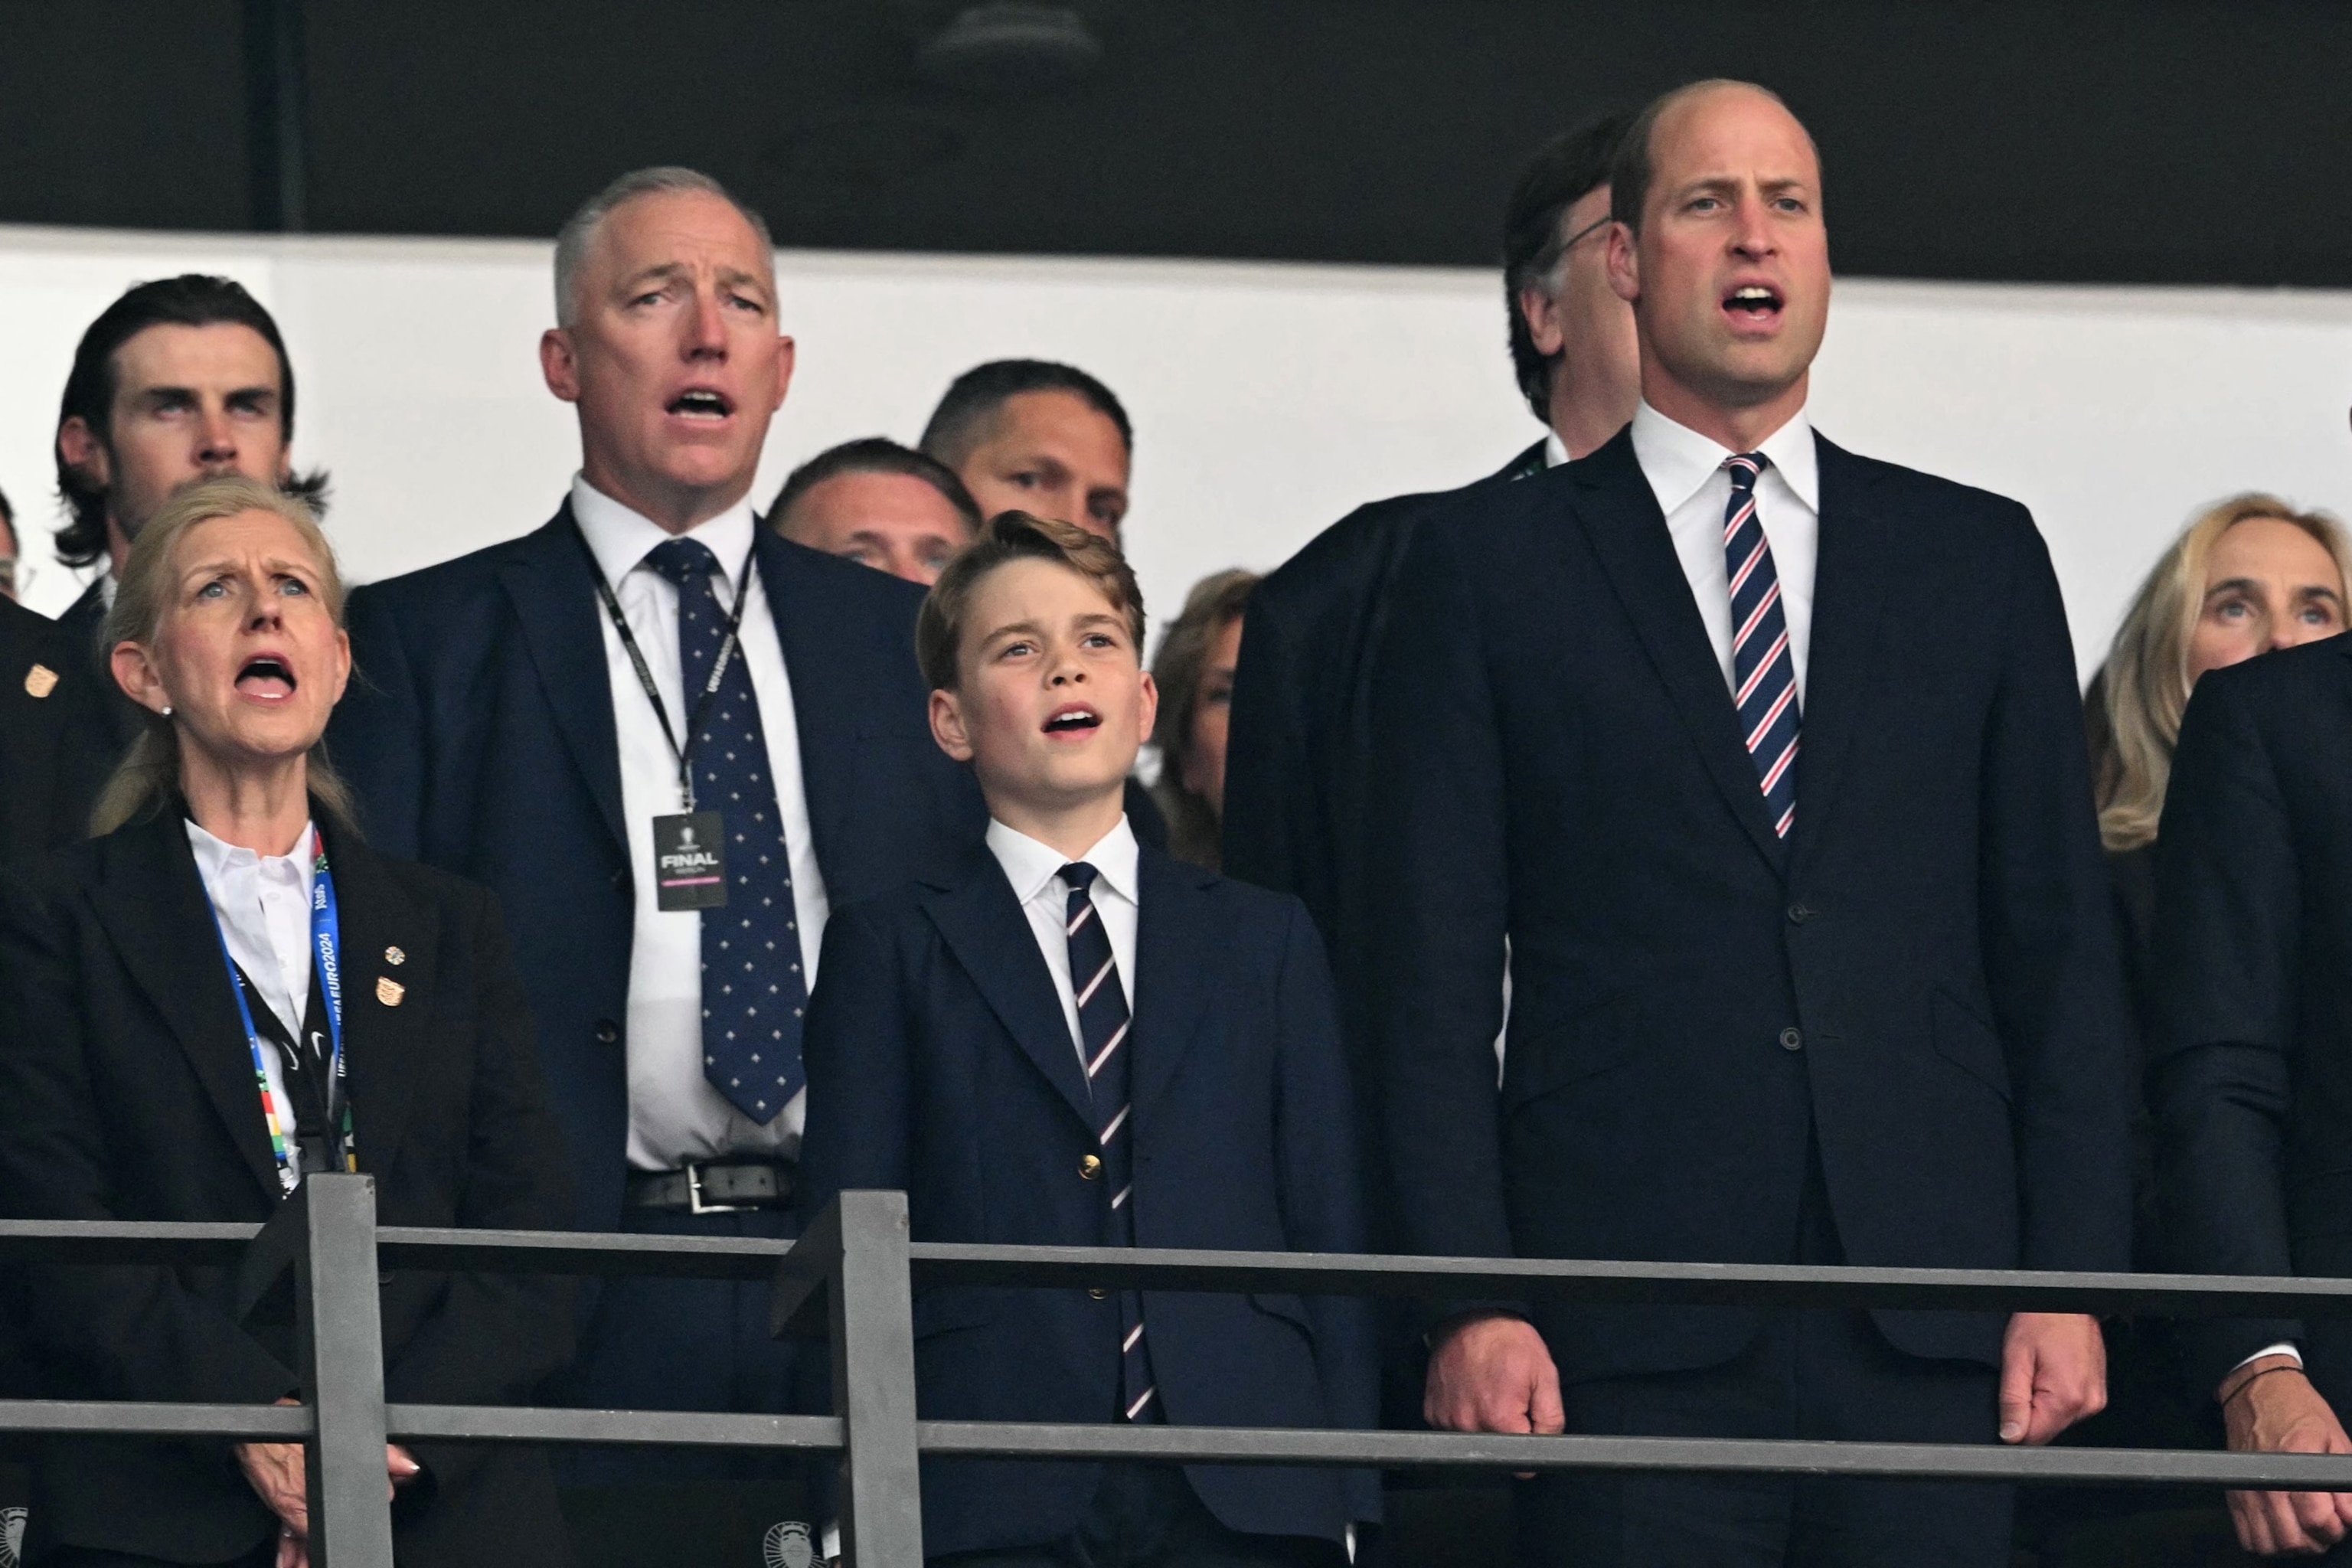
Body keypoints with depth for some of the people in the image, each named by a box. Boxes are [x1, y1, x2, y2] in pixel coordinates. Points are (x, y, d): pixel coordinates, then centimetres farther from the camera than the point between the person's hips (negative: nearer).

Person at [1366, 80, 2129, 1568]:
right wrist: (1470, 1305, -6)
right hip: (1631, 1337, -2)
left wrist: (2072, 1279, 2)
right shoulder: (1490, 568, 8)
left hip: (1927, 1325, 2)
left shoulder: (1979, 556, 15)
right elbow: (1437, 980, 4)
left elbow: (2060, 953, 12)